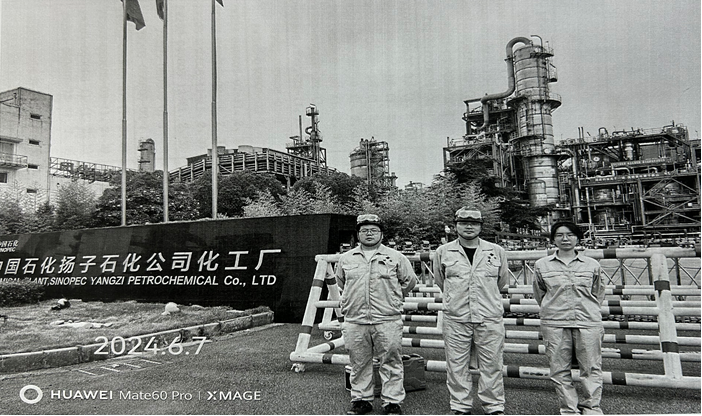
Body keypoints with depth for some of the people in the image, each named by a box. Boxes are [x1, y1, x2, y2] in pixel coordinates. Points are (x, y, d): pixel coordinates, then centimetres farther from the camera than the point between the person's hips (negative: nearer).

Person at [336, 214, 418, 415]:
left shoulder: (396, 257, 3)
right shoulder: (345, 259, 8)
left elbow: (409, 280, 14)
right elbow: (341, 283, 24)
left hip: (387, 320, -2)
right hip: (355, 321, 2)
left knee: (391, 362, 3)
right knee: (359, 364, 11)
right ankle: (361, 400, 25)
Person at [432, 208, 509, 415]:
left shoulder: (497, 251, 4)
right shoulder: (443, 252, 2)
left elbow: (502, 281, 18)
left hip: (490, 318, 0)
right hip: (455, 319, 0)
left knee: (491, 365, 7)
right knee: (457, 366, 7)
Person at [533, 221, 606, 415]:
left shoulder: (592, 265, 6)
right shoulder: (541, 265, 4)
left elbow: (599, 293, 18)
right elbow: (539, 294, 15)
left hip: (588, 322, 0)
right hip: (555, 324, 0)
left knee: (591, 368, 4)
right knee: (559, 370, 4)